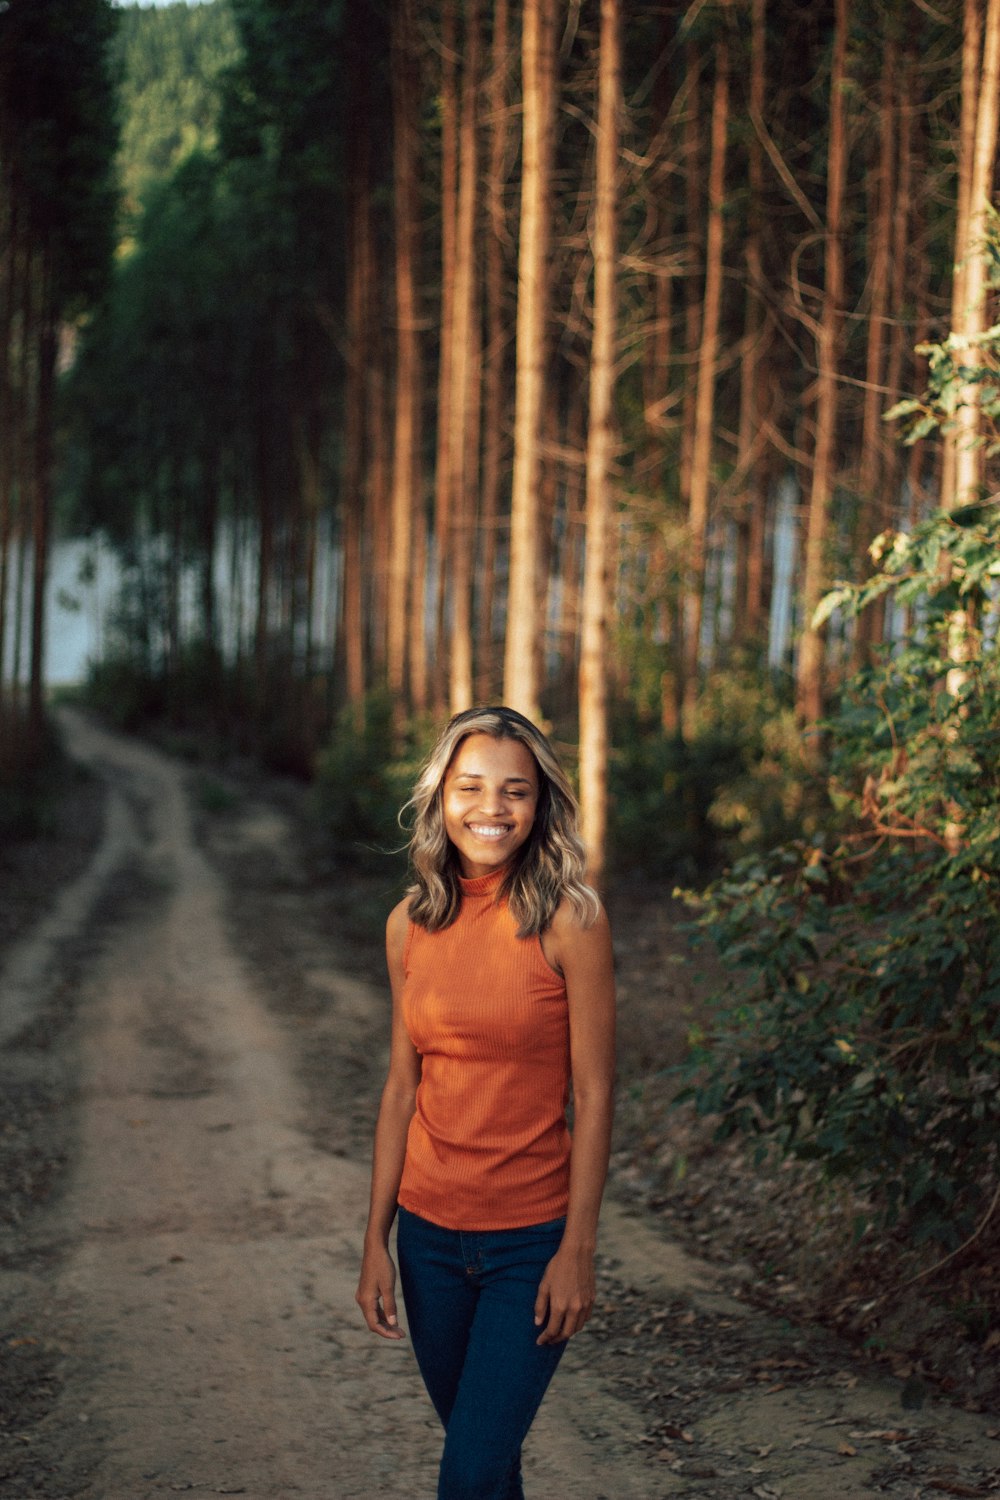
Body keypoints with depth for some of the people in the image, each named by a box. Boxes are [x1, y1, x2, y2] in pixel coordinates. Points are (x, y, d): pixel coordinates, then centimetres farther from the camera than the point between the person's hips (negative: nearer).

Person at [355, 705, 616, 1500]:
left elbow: (593, 1096, -10)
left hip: (532, 1240, -4)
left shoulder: (569, 920, -12)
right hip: (430, 1234, 4)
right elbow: (403, 1087, 7)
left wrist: (579, 1250, -12)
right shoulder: (411, 924, 1)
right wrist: (376, 1242, 6)